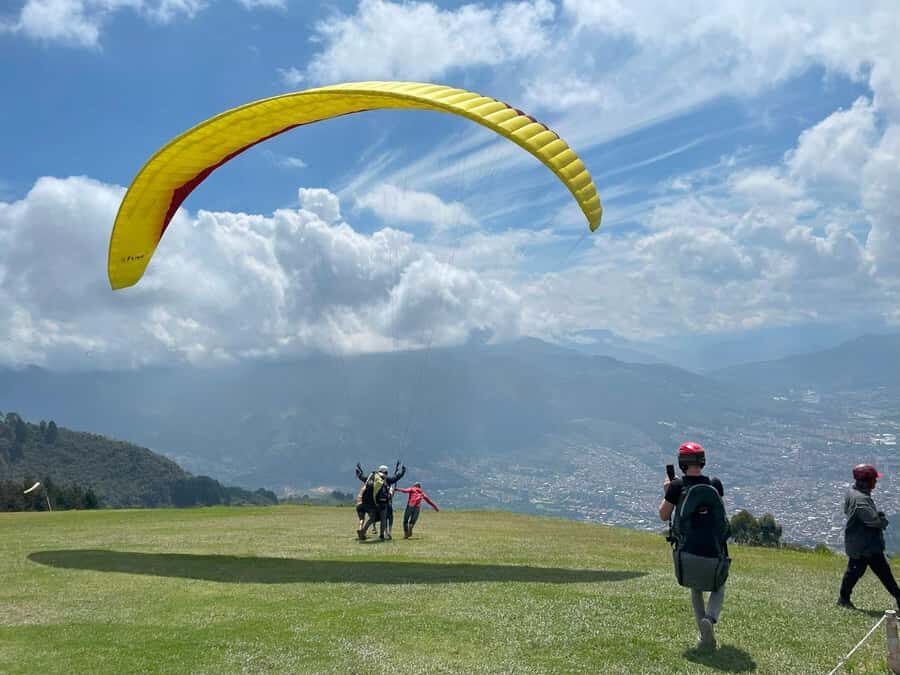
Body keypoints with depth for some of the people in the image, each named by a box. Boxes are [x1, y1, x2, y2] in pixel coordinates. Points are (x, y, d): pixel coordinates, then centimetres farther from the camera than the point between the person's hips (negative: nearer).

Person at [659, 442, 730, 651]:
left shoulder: (677, 486, -6)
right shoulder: (715, 484, 1)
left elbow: (664, 515, 5)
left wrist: (667, 492, 21)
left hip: (688, 553, -1)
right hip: (714, 554, 1)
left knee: (696, 592, 24)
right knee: (718, 590, 23)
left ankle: (706, 637, 12)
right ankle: (710, 620, -7)